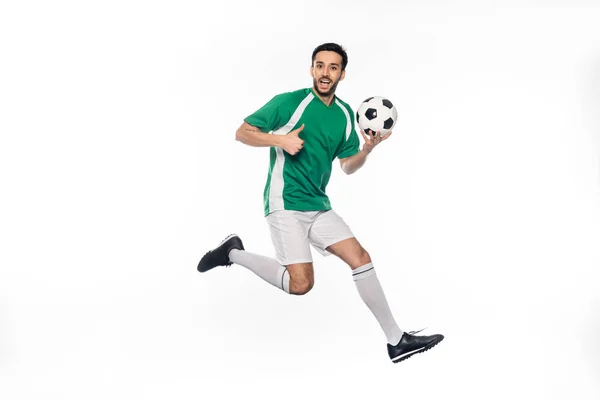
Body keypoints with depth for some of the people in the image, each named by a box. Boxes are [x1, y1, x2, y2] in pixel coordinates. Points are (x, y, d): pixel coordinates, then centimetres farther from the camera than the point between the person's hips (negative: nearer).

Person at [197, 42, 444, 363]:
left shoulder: (345, 113, 9)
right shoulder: (289, 102, -9)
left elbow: (348, 166, 14)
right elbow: (242, 133, -6)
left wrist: (367, 150, -6)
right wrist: (279, 138, -22)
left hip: (319, 206, 7)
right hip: (285, 204, -6)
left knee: (361, 259, -1)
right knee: (301, 283, -15)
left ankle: (396, 340, 8)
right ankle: (234, 253, 7)